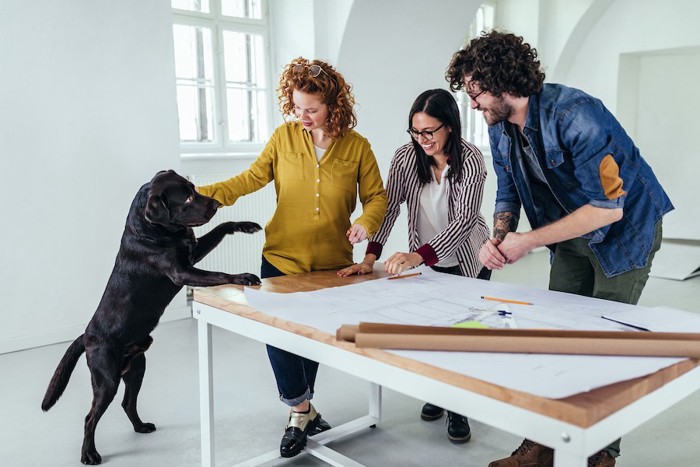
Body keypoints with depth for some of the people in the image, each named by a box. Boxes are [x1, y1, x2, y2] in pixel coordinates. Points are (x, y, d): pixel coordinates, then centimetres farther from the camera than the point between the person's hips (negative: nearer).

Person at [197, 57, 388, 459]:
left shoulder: (357, 146, -6)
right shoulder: (284, 136, -4)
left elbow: (377, 197, -1)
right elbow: (252, 178, -3)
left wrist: (366, 223, -22)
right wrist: (203, 194, -15)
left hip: (332, 264, 0)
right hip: (282, 260, 0)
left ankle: (301, 412, 35)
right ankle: (303, 410, 15)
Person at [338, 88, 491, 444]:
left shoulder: (470, 160, -21)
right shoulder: (406, 156, -11)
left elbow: (464, 219, -28)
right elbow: (389, 207, -13)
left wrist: (418, 255, -41)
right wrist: (370, 258, -25)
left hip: (468, 261, -3)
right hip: (425, 261, 3)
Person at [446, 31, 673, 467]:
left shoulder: (575, 115, -31)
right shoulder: (501, 129, -6)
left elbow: (608, 207, -31)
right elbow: (508, 193, 5)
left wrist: (528, 241, -27)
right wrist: (499, 237, -17)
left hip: (625, 231, -7)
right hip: (570, 237, 7)